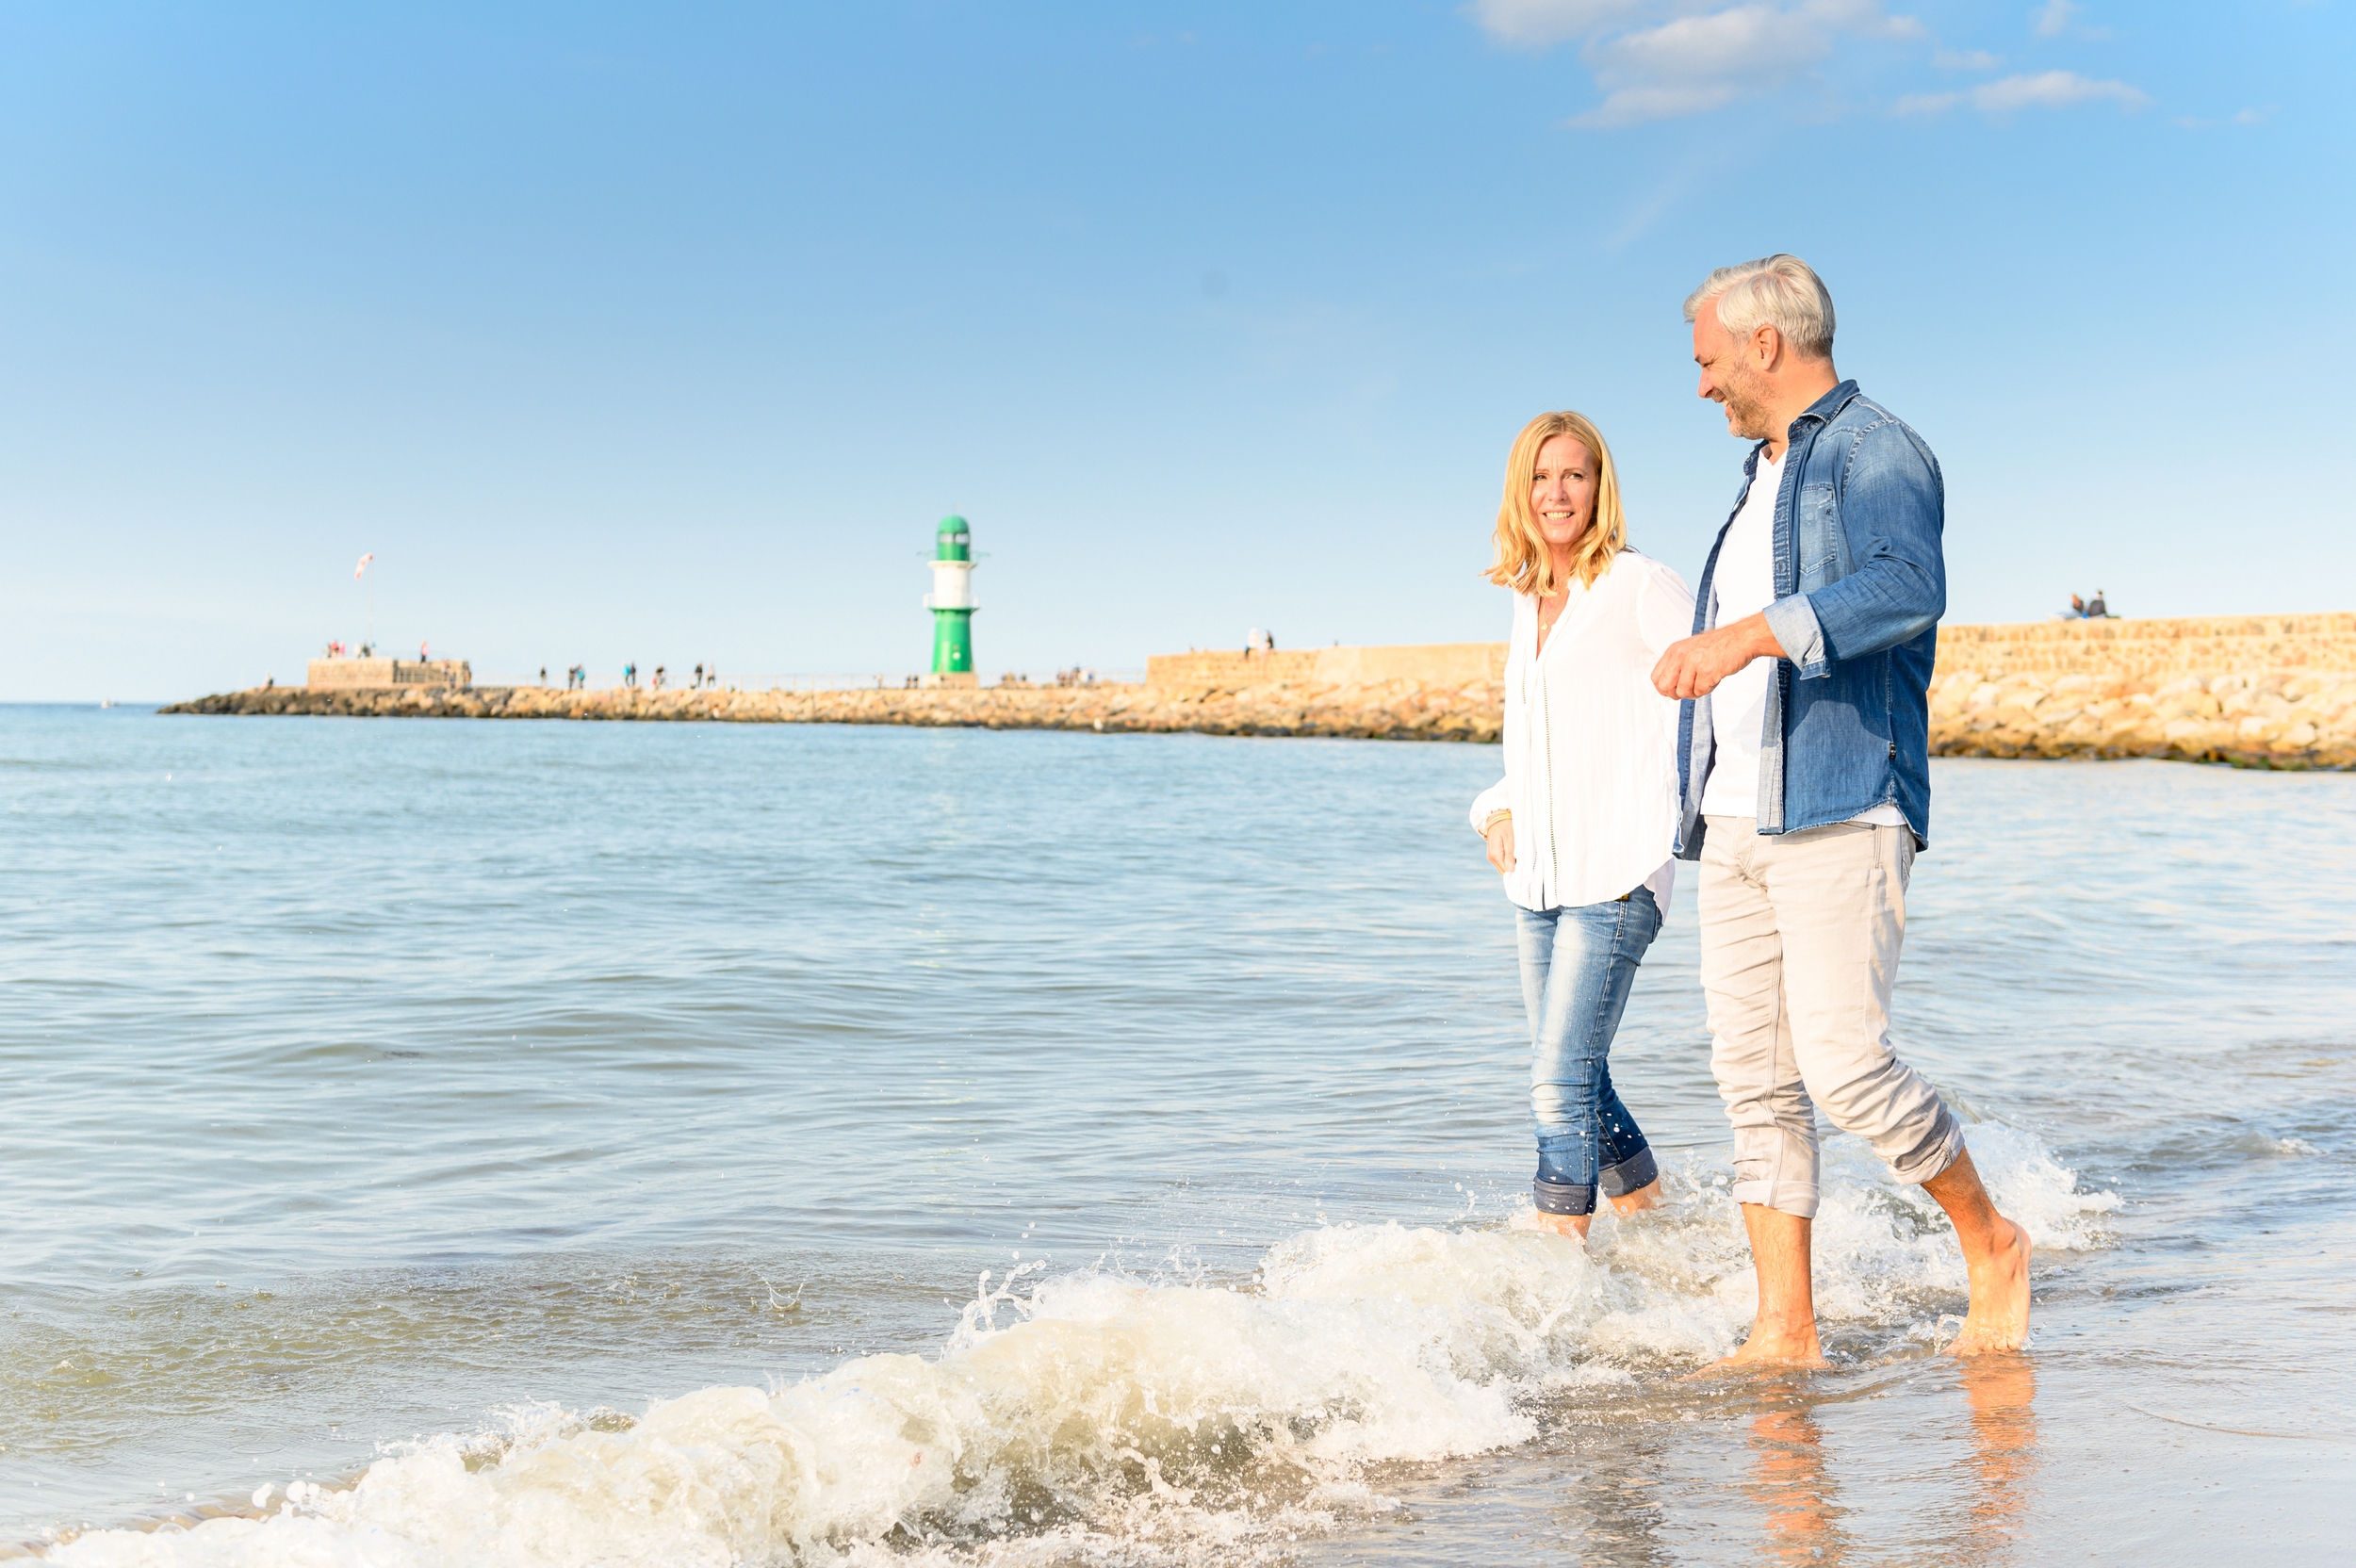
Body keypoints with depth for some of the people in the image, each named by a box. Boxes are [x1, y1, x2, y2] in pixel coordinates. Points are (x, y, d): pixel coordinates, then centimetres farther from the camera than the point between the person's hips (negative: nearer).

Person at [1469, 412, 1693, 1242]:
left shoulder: (1641, 588, -6)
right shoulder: (1528, 605, 15)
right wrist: (1498, 810, 9)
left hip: (1618, 876, -7)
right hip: (1539, 879, 7)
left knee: (1561, 1082, -12)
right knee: (1574, 1080, 12)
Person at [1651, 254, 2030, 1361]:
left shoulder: (1875, 450, -4)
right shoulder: (1764, 479, 24)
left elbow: (1907, 588, -24)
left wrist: (1753, 633, -34)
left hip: (1840, 812, -8)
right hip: (1736, 823, 8)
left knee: (1843, 1065, -14)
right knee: (1754, 1081, 4)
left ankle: (1991, 1243, 9)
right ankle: (1785, 1332, 9)